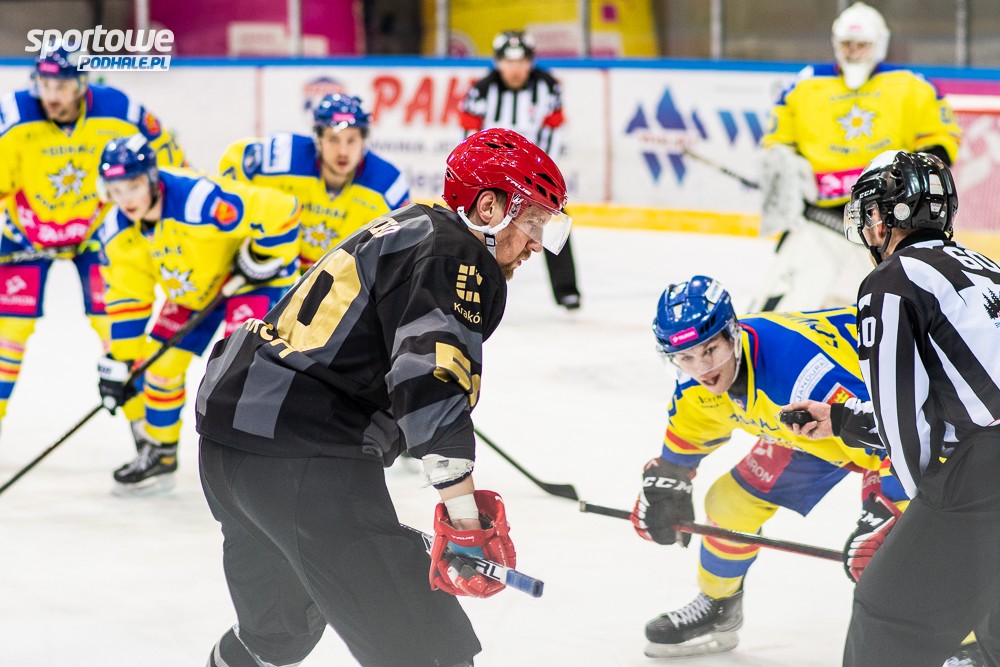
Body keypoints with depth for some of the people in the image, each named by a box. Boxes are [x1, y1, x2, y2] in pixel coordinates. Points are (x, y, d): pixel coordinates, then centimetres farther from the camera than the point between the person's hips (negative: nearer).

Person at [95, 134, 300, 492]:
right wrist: (120, 361, -9)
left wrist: (265, 259, -24)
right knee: (160, 361, 5)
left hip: (252, 274, -7)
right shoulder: (118, 231, -15)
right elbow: (126, 297, -6)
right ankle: (159, 455, 24)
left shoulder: (199, 201, -39)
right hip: (191, 288, 7)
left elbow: (280, 210, -37)